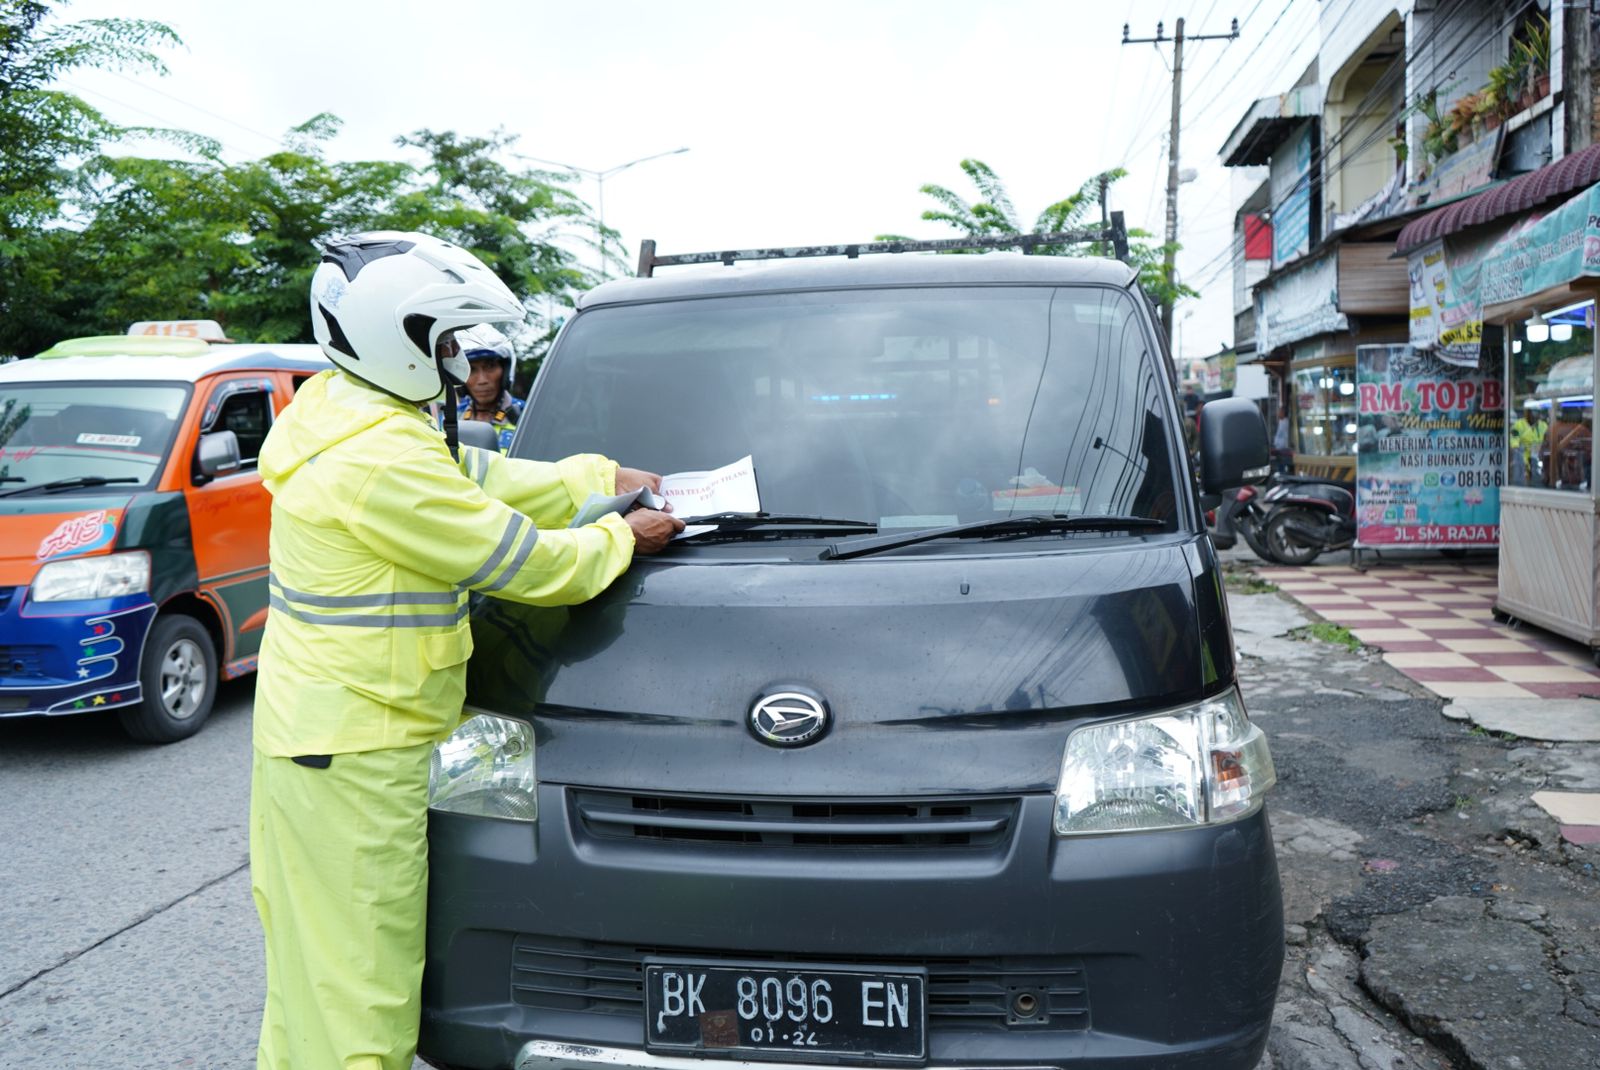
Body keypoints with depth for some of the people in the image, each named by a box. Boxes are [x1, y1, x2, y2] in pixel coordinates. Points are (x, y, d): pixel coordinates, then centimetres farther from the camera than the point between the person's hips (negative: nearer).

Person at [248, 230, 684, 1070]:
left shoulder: (343, 408, 9)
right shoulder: (382, 459, -24)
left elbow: (485, 480, 15)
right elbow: (524, 564, -17)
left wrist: (608, 478, 15)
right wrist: (624, 537, -1)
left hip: (313, 729, 10)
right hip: (353, 753, -10)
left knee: (312, 958, 22)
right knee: (359, 974, 1)